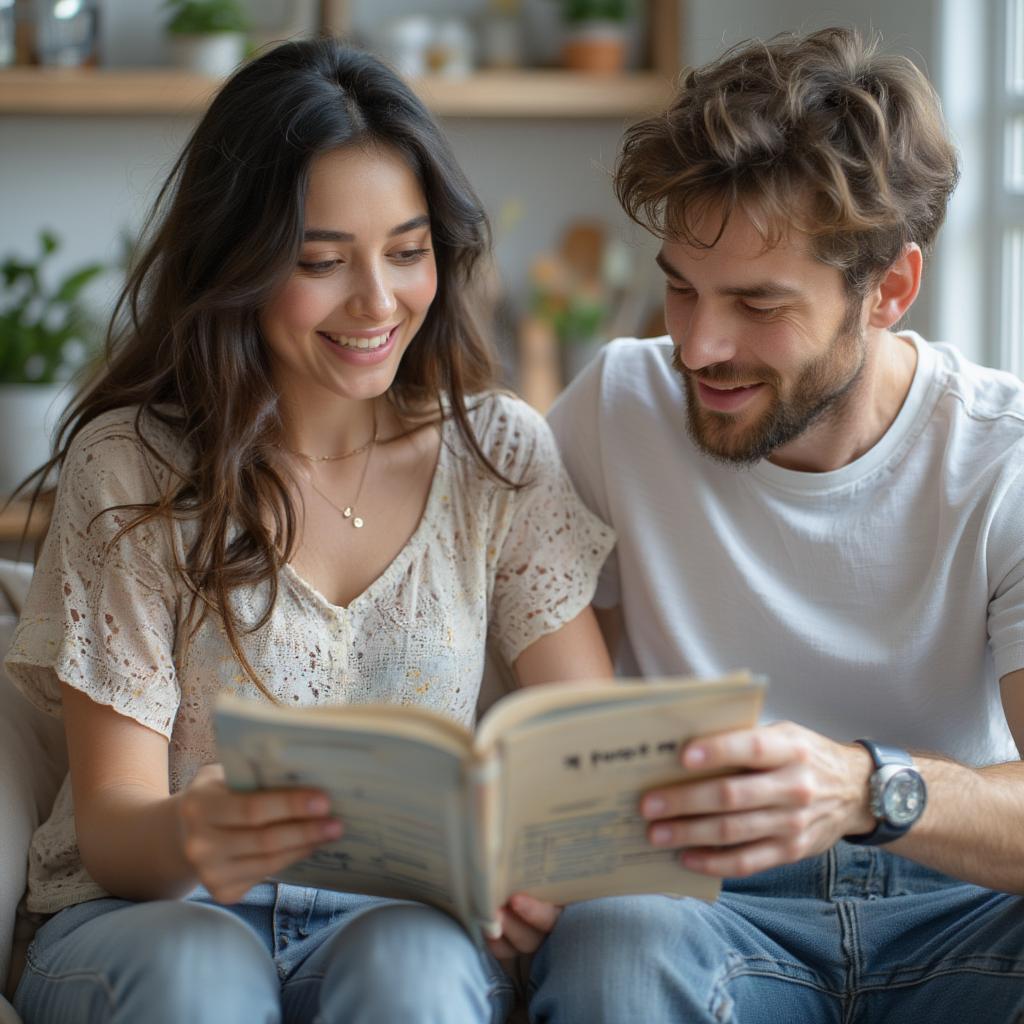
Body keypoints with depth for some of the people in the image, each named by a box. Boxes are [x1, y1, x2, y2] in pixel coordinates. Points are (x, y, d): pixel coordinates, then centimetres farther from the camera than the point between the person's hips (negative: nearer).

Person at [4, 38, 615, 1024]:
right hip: (148, 915, -1)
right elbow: (110, 826, -7)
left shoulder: (500, 456, 3)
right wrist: (186, 836, -33)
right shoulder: (131, 466, -4)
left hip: (410, 917, 1)